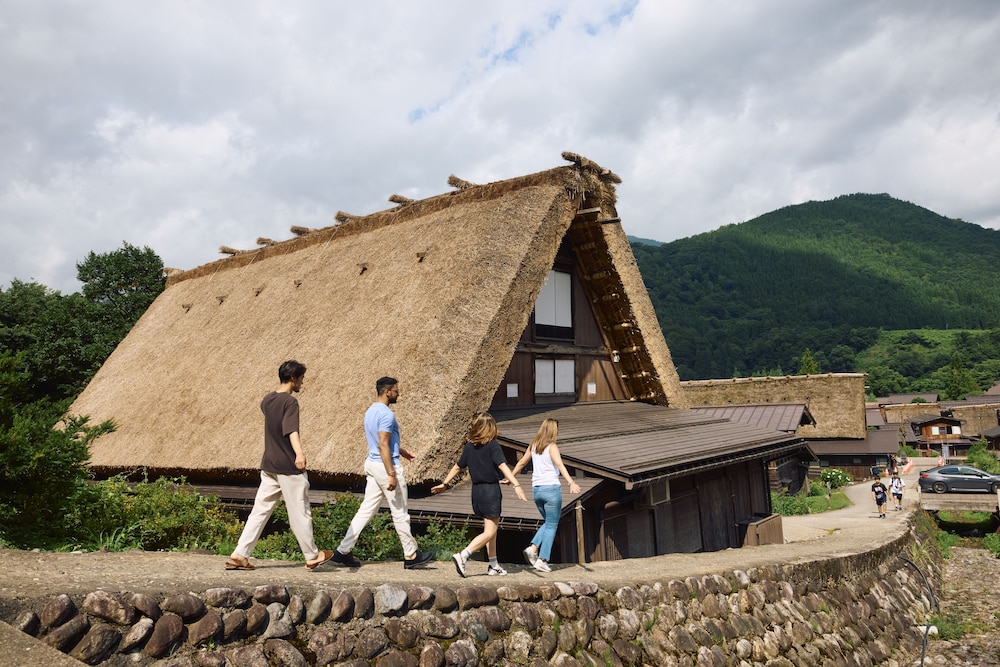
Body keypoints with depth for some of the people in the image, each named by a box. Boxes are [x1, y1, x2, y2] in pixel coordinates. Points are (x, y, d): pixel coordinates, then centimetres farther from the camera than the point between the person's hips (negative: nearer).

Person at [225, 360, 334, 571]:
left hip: (269, 466, 8)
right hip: (289, 467, -8)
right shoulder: (290, 402, -16)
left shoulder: (267, 400, 8)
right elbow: (291, 429, -32)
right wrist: (299, 453, -46)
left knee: (260, 511, 11)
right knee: (300, 513, 4)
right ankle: (312, 557, 16)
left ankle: (239, 555, 7)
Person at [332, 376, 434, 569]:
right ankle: (411, 555, 14)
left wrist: (401, 450, 31)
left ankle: (343, 551, 10)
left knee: (366, 510, 11)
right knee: (400, 513, 3)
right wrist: (392, 474, -23)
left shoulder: (371, 411, 12)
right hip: (385, 466, -9)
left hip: (372, 465, 9)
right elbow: (383, 446, -23)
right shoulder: (386, 414, -18)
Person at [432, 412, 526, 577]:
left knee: (493, 527, 18)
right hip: (491, 490, -7)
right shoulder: (493, 445, -12)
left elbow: (458, 467, 11)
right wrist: (516, 485, -31)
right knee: (490, 531, -4)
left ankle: (494, 565, 21)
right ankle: (463, 555, -19)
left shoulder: (469, 446, 5)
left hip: (476, 491, 7)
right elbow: (503, 466, -23)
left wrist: (444, 484, 22)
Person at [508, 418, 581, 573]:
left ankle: (533, 547, 3)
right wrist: (571, 483, -33)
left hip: (536, 489, 6)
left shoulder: (533, 446, 12)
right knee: (552, 526, 3)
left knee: (548, 523, 21)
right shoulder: (552, 446, -6)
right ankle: (542, 560, 0)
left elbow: (521, 463, 20)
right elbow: (559, 464, -22)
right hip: (551, 488, -6)